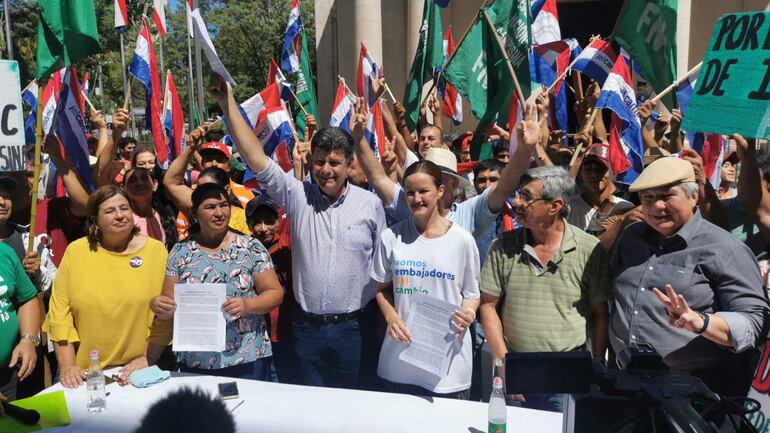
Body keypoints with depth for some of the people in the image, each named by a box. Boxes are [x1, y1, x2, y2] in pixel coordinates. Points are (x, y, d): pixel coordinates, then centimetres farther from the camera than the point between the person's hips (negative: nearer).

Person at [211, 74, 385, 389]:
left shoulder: (370, 204, -2)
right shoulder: (297, 196, -2)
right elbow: (257, 159, -10)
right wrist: (227, 104, -17)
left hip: (355, 327, -1)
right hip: (308, 327, 1)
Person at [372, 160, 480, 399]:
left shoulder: (462, 240, -3)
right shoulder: (391, 237, 1)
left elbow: (472, 293, 5)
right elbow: (382, 288, 10)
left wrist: (468, 314, -16)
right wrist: (391, 317, -8)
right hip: (400, 357, 2)